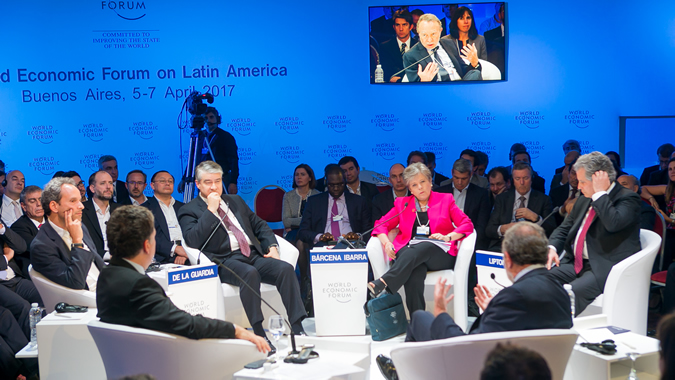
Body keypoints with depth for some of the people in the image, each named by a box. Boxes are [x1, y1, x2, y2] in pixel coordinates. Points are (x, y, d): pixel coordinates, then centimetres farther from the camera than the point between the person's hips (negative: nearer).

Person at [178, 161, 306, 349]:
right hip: (225, 261, -5)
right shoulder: (188, 211, 9)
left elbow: (260, 225, 26)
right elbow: (193, 240, -8)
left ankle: (298, 329, -29)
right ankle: (259, 333, -38)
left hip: (255, 255, 5)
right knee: (250, 273, -38)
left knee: (285, 269, -24)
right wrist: (211, 210, -8)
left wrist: (272, 246, 7)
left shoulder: (235, 201, 26)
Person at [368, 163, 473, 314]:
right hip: (408, 252, 1)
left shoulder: (446, 200, 18)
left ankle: (382, 285, -56)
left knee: (421, 248, -39)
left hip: (439, 253, -1)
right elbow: (381, 224, 15)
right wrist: (386, 243, -8)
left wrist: (448, 237, -13)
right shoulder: (402, 203, 23)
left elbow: (467, 224, 7)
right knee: (414, 274, -38)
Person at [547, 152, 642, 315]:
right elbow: (564, 228, 23)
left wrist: (600, 193, -17)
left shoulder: (628, 198, -8)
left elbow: (613, 223, -28)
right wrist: (552, 248, 2)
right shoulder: (584, 199, 17)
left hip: (605, 268, -8)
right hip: (575, 263, 8)